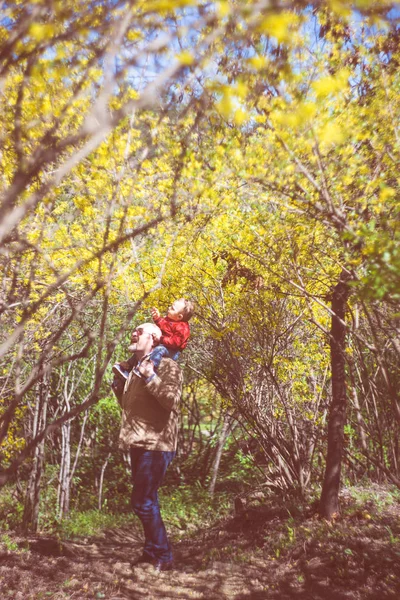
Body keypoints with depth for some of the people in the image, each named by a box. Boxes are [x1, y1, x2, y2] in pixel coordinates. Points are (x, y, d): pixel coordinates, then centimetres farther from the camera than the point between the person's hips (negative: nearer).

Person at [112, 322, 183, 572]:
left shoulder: (167, 366, -9)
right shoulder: (136, 368, 17)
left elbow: (172, 400, -23)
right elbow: (127, 405, 26)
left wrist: (151, 378, -28)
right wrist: (118, 381, 14)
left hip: (155, 444, -9)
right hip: (139, 443, 9)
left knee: (143, 501, -8)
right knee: (146, 500, 16)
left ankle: (163, 556, 6)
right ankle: (152, 551, 29)